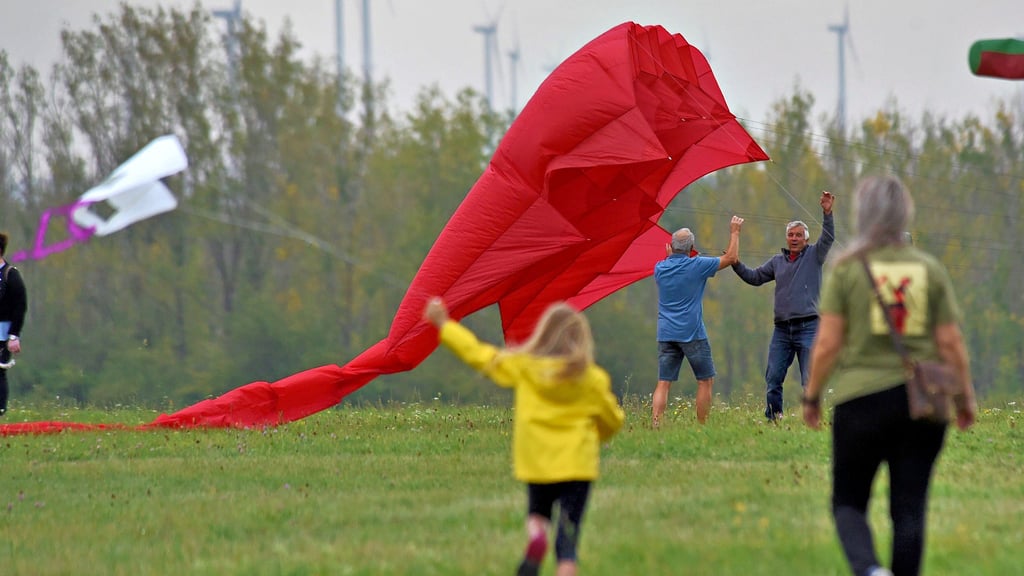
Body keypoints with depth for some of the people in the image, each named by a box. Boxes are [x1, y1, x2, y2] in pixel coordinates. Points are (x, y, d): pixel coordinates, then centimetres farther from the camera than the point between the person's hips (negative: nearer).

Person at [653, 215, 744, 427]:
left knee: (663, 382, 1)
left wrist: (670, 255, 31)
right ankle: (702, 426, 6)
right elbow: (732, 258, 1)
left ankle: (656, 424, -12)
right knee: (705, 380, 9)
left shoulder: (660, 268, 4)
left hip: (666, 334, 4)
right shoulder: (697, 266, -8)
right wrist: (734, 232, 13)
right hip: (692, 334, -4)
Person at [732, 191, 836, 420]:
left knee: (810, 380, -5)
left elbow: (828, 238, -9)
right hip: (782, 328, 4)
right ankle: (772, 419, 6)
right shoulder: (777, 262, 17)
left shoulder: (814, 256, 6)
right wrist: (736, 265, 6)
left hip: (808, 326, -4)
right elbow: (754, 277, 21)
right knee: (773, 379, 1)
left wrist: (827, 213, -23)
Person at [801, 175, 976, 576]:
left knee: (848, 501, 7)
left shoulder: (847, 268, -4)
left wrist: (811, 395, 7)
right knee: (910, 509, 8)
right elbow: (950, 343, 3)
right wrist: (965, 396, 14)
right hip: (923, 401, 2)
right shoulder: (930, 269, 3)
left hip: (861, 397, -2)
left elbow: (827, 343, -6)